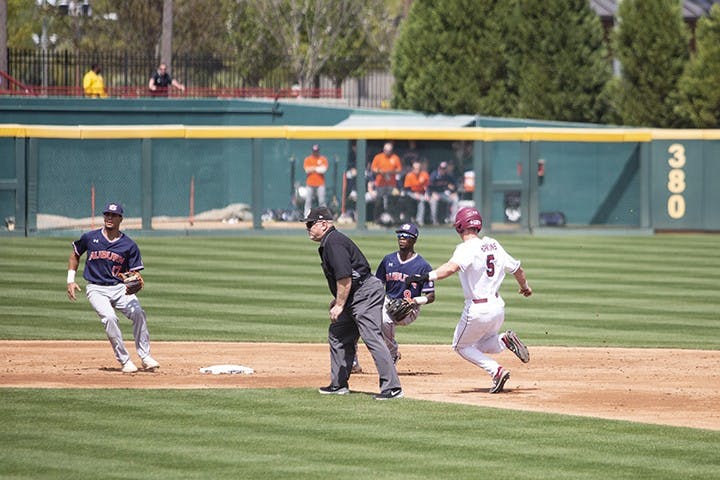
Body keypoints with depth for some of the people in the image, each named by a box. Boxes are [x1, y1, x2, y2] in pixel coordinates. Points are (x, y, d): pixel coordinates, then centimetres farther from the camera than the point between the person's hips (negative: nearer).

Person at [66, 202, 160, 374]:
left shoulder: (129, 245, 2)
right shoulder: (90, 238, 2)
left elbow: (134, 273, 3)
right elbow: (75, 255, 18)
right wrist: (70, 281, 9)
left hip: (120, 288, 1)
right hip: (96, 289, -1)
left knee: (138, 313, -25)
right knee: (109, 318, -28)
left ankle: (145, 357, -14)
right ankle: (124, 361, -19)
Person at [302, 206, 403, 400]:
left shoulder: (334, 242, -16)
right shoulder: (328, 242, 16)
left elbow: (345, 278, -22)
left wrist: (339, 305, -17)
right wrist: (337, 300, 24)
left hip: (366, 293, -12)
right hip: (354, 297, 12)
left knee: (372, 338, -17)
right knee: (337, 335, 17)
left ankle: (392, 387, -21)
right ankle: (339, 384, 26)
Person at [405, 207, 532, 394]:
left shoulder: (466, 249, -15)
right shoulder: (493, 245, 6)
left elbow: (452, 267, -36)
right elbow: (517, 268, 15)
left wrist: (426, 277, -45)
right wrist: (525, 286, 35)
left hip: (477, 309, -7)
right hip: (498, 306, 7)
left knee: (461, 346, 16)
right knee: (482, 345, 29)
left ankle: (497, 370, -4)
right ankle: (505, 340, -3)